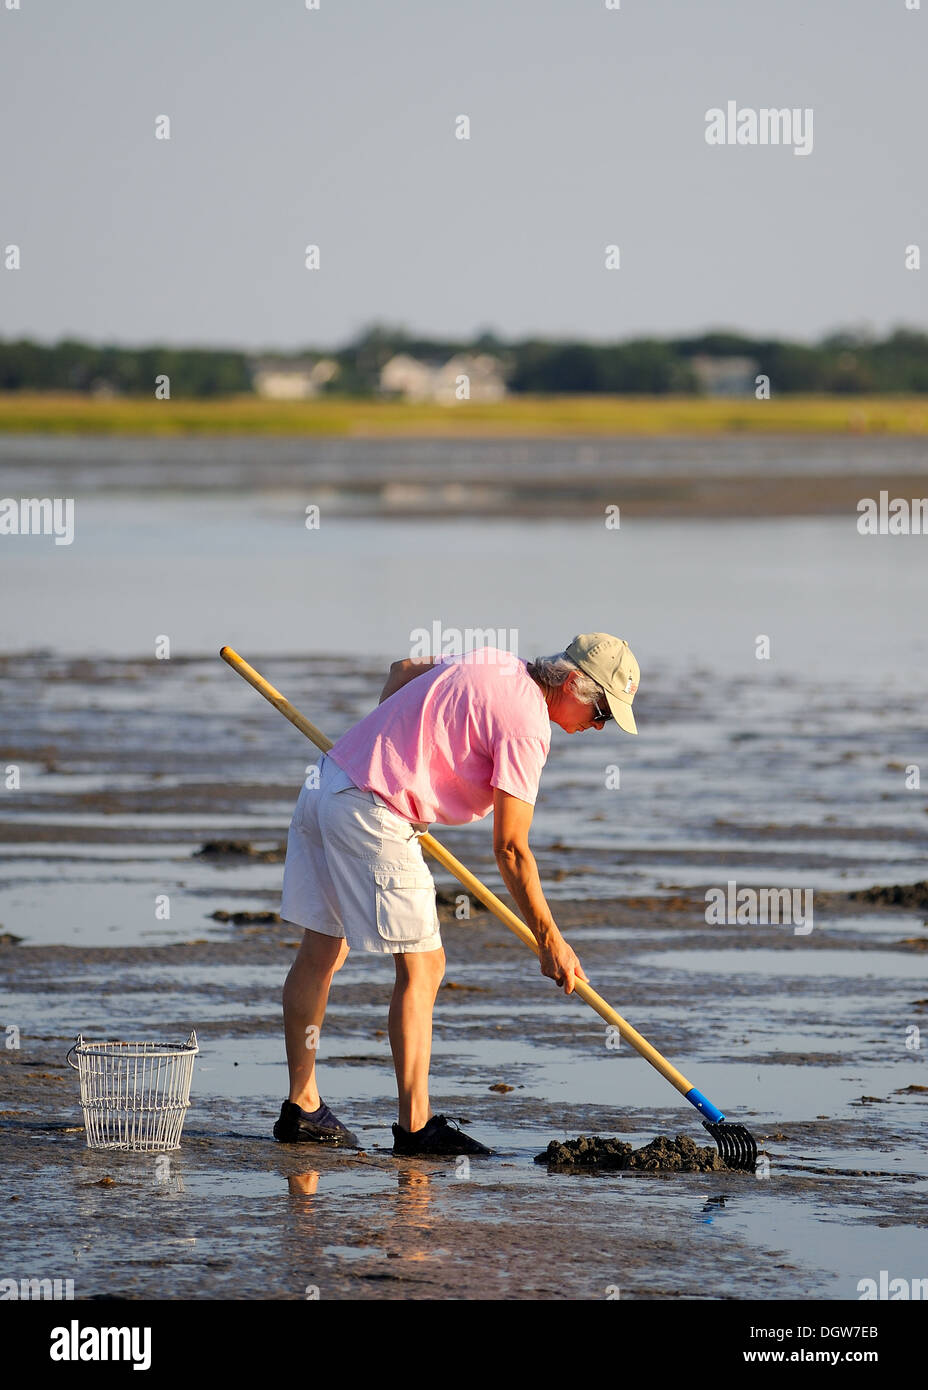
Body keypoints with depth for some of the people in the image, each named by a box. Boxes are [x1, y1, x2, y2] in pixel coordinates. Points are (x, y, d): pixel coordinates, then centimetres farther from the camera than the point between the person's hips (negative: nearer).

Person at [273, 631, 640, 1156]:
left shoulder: (495, 663, 13)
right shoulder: (527, 723, -13)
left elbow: (405, 670, 30)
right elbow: (511, 849, -13)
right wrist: (550, 941, -6)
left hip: (327, 783, 10)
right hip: (372, 815, -10)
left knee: (322, 951, 15)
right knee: (421, 966, -7)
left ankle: (301, 1108, 22)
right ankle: (415, 1125, -9)